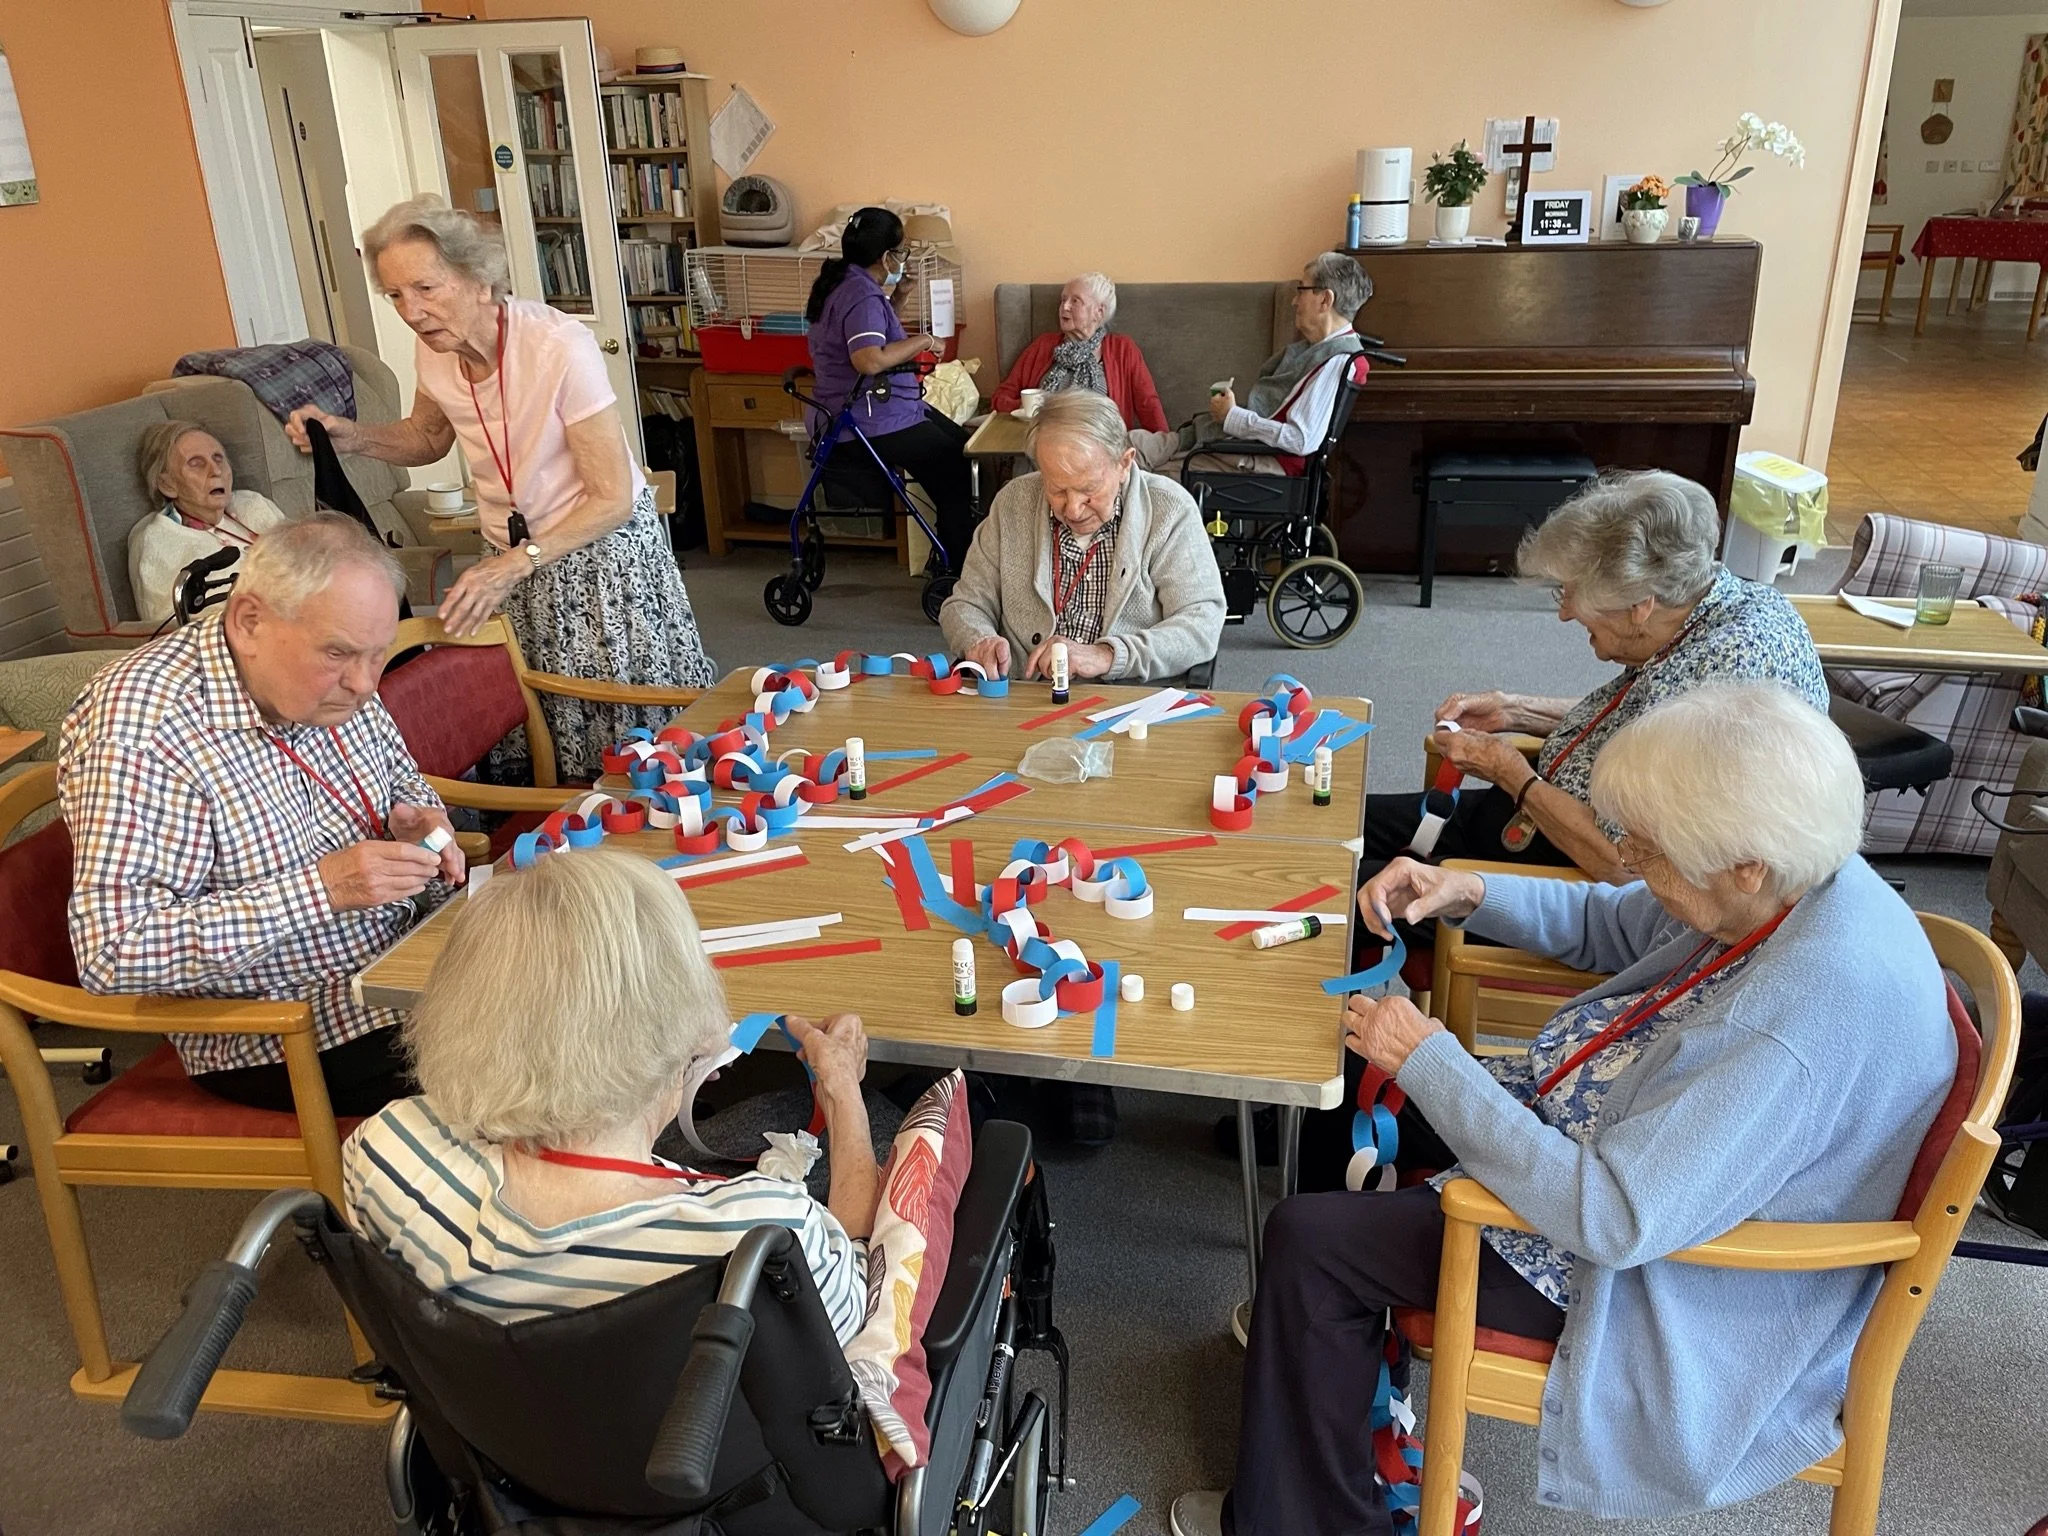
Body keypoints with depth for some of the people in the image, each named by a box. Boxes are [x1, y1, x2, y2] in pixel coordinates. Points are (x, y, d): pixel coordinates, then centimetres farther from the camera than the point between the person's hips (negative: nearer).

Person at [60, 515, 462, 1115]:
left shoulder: (335, 676, -3)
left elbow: (401, 778, 16)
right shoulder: (140, 726, -24)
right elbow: (113, 952, -28)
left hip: (403, 949, 7)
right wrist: (320, 887, -32)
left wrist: (417, 819, -9)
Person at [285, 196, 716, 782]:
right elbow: (427, 436, 19)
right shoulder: (434, 350, -4)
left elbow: (613, 498, -21)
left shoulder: (560, 347, -24)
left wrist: (515, 564, -28)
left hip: (602, 549, -5)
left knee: (630, 729, 1)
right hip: (513, 558, 6)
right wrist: (351, 436, -1)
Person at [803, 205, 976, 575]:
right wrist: (922, 340, -21)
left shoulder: (846, 284, 13)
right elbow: (869, 359, -34)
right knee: (956, 467, -10)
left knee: (964, 444, 12)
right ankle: (958, 569, 0)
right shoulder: (862, 295, -20)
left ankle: (946, 557, 14)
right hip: (870, 424, -11)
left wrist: (893, 305, 12)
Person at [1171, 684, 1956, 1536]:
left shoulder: (1806, 1019, -38)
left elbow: (1611, 1217, -36)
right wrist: (1468, 893, -6)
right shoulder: (1800, 878, -9)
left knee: (1308, 1240, -9)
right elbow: (1608, 924, 9)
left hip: (1663, 1284, -9)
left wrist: (1427, 1060, -29)